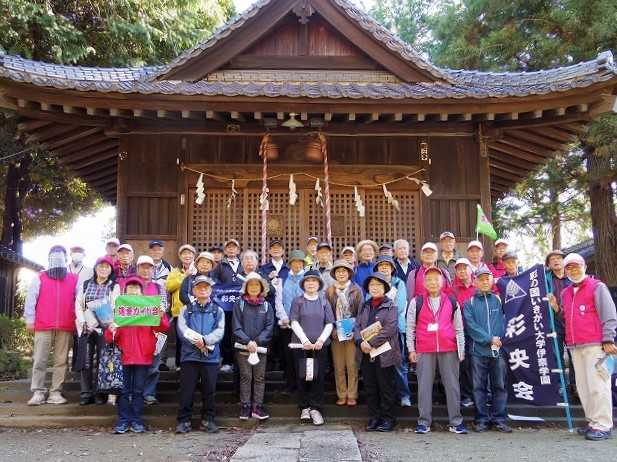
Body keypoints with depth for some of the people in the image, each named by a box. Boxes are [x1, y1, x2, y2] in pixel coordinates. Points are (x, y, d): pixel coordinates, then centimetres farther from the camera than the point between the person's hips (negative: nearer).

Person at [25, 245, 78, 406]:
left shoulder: (74, 279, 12)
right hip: (43, 326, -1)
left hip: (66, 327, 1)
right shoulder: (39, 278, 10)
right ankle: (38, 392, 3)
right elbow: (31, 299, 6)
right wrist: (29, 320, 0)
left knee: (61, 361, 1)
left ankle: (55, 392, 6)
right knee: (39, 360, -1)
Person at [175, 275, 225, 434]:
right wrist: (198, 340, -14)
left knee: (209, 390, 4)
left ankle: (208, 420, 15)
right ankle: (184, 421, 9)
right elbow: (182, 329, -3)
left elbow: (220, 331, -1)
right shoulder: (186, 309, 11)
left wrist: (205, 340, -15)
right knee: (187, 389, 0)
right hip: (190, 355, 0)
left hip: (211, 356, 1)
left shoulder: (218, 310, 12)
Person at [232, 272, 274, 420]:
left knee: (259, 377, 3)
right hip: (243, 347, -1)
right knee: (245, 377, 1)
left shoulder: (266, 305, 6)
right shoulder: (239, 304, 2)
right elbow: (236, 327, -4)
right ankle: (245, 407, 6)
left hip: (261, 347, 2)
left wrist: (257, 342, -11)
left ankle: (257, 406, 7)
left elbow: (269, 327, 0)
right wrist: (248, 341, -15)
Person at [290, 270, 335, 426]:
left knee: (318, 377, -2)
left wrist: (321, 340, -9)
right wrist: (305, 340, -12)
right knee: (302, 376, 1)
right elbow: (294, 322, -1)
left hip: (320, 345, 1)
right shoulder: (297, 301, 6)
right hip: (301, 344, -1)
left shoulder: (324, 302, 11)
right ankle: (304, 408, 12)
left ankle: (316, 409, 5)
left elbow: (329, 324, 6)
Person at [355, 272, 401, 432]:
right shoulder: (364, 306, 15)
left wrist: (371, 343, -17)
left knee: (387, 388, 2)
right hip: (367, 354, 5)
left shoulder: (391, 307, -3)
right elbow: (357, 326, 8)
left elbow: (389, 329, -15)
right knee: (370, 388, 10)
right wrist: (361, 342, -11)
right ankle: (374, 418, 19)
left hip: (384, 354, -5)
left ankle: (388, 419, 12)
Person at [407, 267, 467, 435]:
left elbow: (459, 328, 12)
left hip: (449, 349, 1)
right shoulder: (416, 302, 5)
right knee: (424, 385, 1)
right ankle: (424, 421, 8)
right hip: (424, 350, -1)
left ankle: (455, 421, 12)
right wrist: (411, 349, 2)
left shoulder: (452, 302, 9)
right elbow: (410, 327, 7)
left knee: (452, 384, 4)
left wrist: (461, 350, 7)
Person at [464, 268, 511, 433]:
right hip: (478, 350, -1)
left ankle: (499, 419, 13)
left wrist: (498, 339, -11)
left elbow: (503, 321, 4)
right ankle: (482, 420, 11)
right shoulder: (469, 303, 5)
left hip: (498, 350, 1)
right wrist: (489, 339, -11)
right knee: (479, 386, 3)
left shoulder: (498, 300, 10)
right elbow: (471, 325, -4)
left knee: (499, 385, 4)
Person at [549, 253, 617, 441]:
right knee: (583, 386, 7)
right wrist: (556, 309, 8)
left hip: (595, 345, -7)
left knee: (597, 385, -8)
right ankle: (593, 422, 14)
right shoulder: (565, 293, 20)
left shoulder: (597, 287, 1)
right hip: (575, 347, 7)